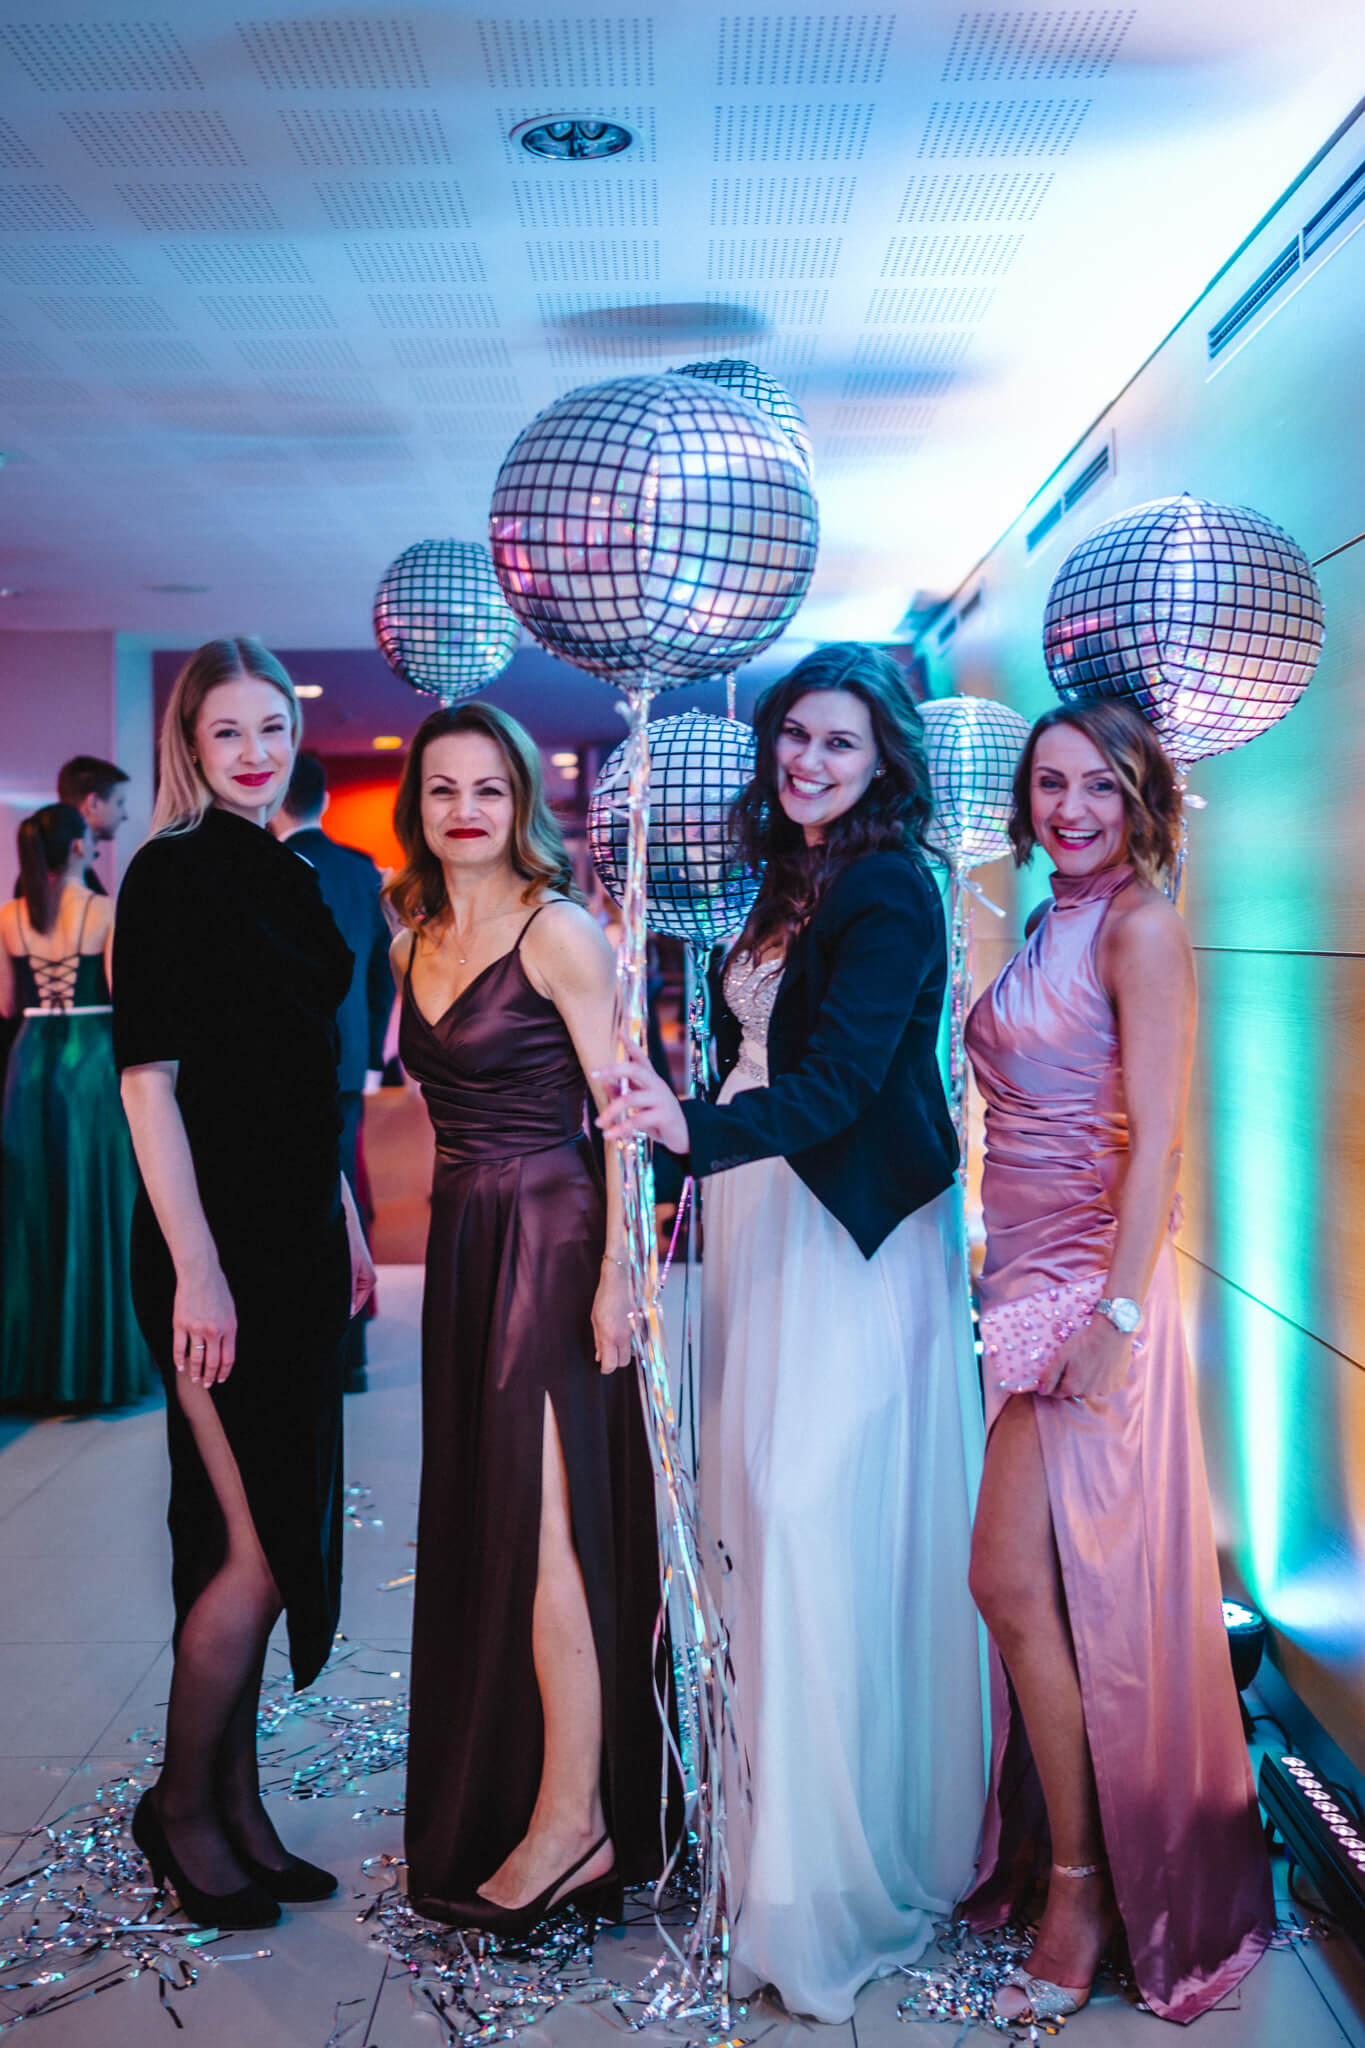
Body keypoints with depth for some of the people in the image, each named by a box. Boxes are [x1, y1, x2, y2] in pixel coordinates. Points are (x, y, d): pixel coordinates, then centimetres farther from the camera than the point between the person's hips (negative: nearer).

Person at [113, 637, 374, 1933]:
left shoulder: (288, 878, 13)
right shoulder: (174, 871, -9)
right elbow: (148, 1077, -15)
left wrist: (347, 1223, 16)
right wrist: (197, 1270, -19)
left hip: (298, 1241, 8)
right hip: (215, 1248, -8)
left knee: (264, 1542, 14)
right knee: (257, 1548, -3)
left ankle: (237, 1808, 28)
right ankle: (182, 1804, 20)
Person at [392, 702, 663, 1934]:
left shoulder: (559, 930, -9)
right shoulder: (416, 939, 12)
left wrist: (617, 1272, -17)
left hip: (553, 1240, -7)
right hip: (463, 1241, 7)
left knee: (543, 1522, -4)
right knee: (476, 1519, 13)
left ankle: (572, 1821, 8)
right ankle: (494, 1797, 28)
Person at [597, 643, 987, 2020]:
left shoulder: (889, 890, -13)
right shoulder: (786, 880, 14)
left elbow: (836, 1079, -24)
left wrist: (697, 1130, -36)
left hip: (850, 1233, -8)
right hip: (765, 1221, 9)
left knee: (816, 1505, -8)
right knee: (754, 1487, 12)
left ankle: (838, 1865, 7)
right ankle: (767, 1794, 28)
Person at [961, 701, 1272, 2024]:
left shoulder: (1140, 926, -10)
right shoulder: (1047, 928, 13)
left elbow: (1155, 1140, -15)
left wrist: (1117, 1316, -19)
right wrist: (998, 1274, 11)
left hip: (1089, 1287, -7)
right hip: (1021, 1280, 7)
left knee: (1014, 1582, -4)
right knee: (1026, 1587, 12)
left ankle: (1083, 1884, 13)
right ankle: (1055, 1853, 28)